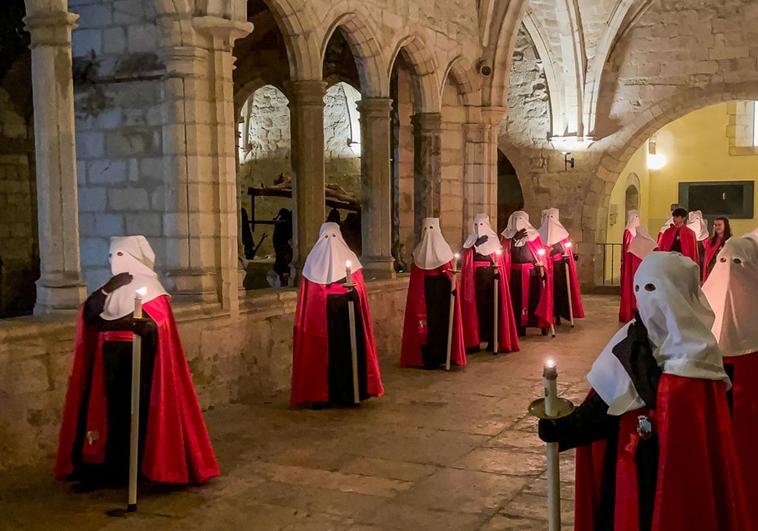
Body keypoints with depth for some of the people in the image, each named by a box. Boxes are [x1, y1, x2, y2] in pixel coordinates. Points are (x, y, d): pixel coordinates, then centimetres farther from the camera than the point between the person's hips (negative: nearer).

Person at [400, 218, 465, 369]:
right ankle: (440, 357, 13)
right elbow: (451, 274, -3)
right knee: (441, 321, 9)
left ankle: (426, 358, 9)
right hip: (443, 292, 0)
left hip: (423, 293, 0)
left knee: (425, 321, 6)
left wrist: (418, 298, 2)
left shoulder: (418, 252, -6)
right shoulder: (444, 250, -6)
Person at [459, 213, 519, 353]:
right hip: (474, 277, 2)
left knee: (491, 306, -4)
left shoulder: (493, 239, 5)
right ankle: (474, 340, 4)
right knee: (474, 306, -1)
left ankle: (492, 339, 2)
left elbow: (499, 260, 1)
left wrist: (496, 270, -16)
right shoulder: (470, 240, 13)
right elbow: (465, 260, 9)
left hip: (490, 277, -2)